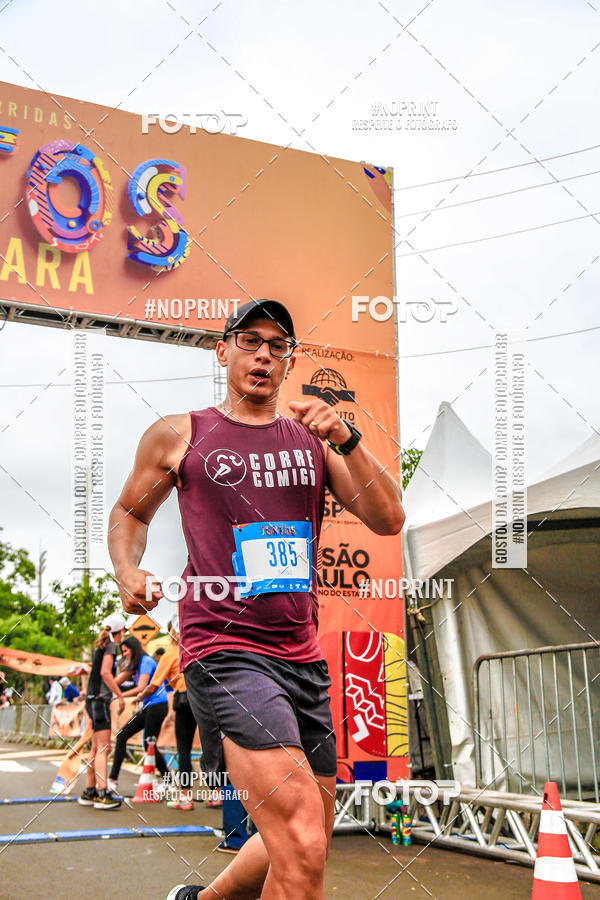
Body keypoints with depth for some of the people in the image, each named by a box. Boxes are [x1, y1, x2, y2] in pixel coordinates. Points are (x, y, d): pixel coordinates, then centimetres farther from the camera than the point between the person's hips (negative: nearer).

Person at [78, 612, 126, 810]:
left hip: (95, 699, 10)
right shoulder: (110, 646, -8)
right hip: (99, 699, -10)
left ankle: (89, 792, 15)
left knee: (96, 748, 11)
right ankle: (102, 794, -22)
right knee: (103, 747, -15)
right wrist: (120, 695, -17)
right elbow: (105, 672, -19)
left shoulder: (101, 646, 18)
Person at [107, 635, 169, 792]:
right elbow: (116, 681, 15)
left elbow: (141, 689, -18)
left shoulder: (146, 661, -11)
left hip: (157, 705, -10)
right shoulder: (135, 665, 16)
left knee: (149, 744, -8)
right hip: (147, 707, 10)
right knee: (122, 736, 5)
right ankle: (113, 779, 7)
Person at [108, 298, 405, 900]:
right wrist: (127, 571, -2)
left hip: (303, 657, 6)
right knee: (301, 847, -22)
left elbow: (389, 520, 4)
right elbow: (130, 512, 18)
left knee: (306, 847, 17)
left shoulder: (313, 439, 12)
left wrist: (345, 439, -9)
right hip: (224, 650, -5)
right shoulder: (179, 435, 5)